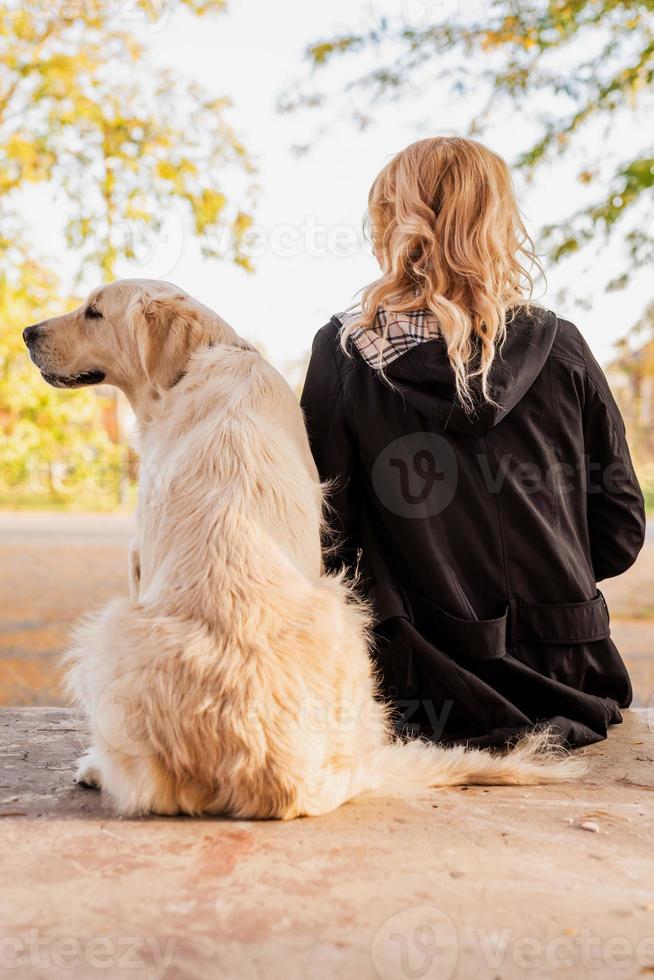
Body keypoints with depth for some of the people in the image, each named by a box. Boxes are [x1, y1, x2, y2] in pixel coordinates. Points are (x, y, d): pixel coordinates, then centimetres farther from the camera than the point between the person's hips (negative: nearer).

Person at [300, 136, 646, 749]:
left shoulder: (343, 353, -8)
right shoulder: (561, 348, -3)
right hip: (566, 676, 4)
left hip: (425, 688, -4)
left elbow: (325, 535, -6)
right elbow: (621, 528, 4)